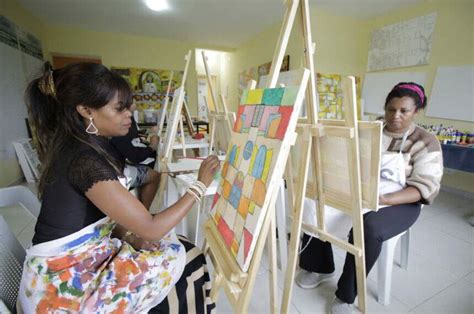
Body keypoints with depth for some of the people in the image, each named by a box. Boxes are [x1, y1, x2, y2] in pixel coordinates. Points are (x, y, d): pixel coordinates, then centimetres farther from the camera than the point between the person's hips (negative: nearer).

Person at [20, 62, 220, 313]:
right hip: (65, 281, -8)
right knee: (187, 261, -4)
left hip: (81, 255, 8)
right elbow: (151, 229, -25)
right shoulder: (85, 160, -27)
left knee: (172, 246, 8)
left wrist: (127, 233, -7)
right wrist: (200, 184, -19)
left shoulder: (77, 145, 2)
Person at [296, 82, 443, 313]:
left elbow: (425, 188, -11)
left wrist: (385, 199, -28)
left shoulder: (426, 142, -3)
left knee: (367, 229, -35)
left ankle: (346, 295, -10)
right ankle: (320, 267, 4)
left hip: (399, 203, -4)